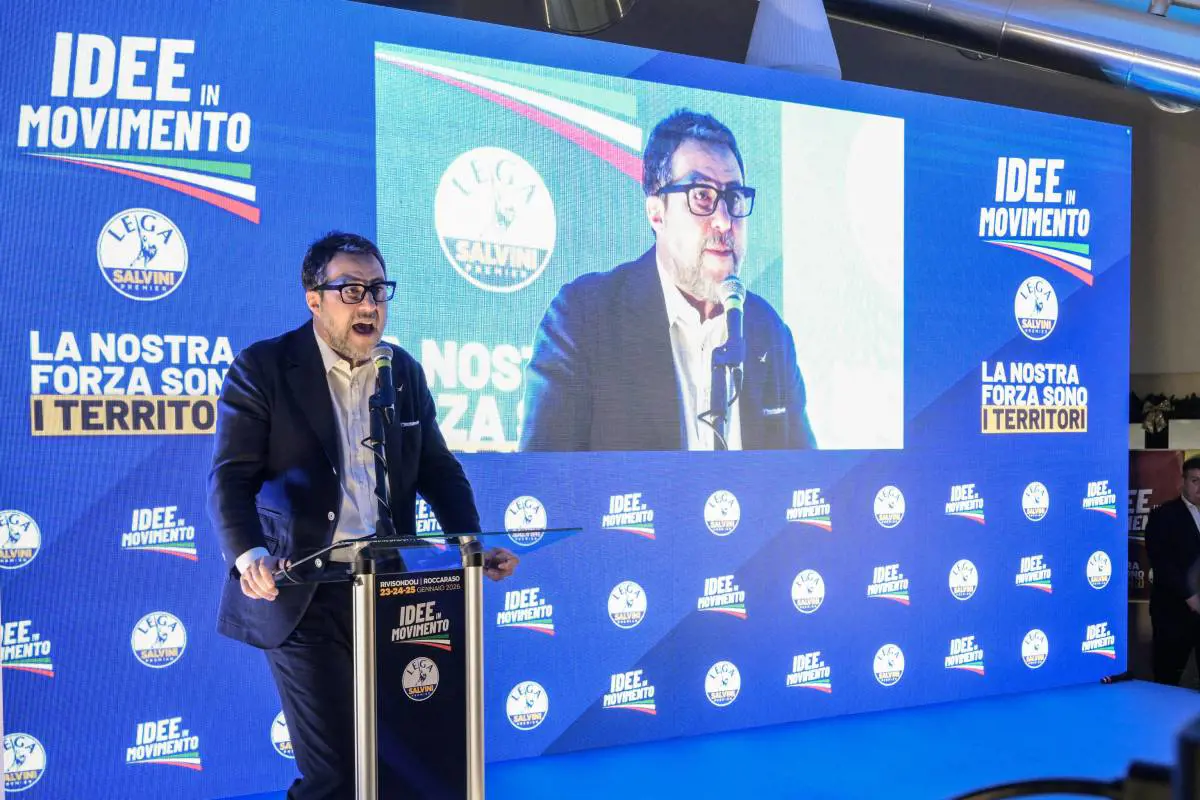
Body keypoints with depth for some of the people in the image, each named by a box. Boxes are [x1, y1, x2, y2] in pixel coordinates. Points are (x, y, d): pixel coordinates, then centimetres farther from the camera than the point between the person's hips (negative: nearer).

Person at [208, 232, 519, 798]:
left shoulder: (404, 372, 10)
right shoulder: (262, 368, -4)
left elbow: (438, 468, 13)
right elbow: (232, 475, -10)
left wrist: (473, 545, -2)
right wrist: (248, 553, -29)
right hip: (302, 592, -4)